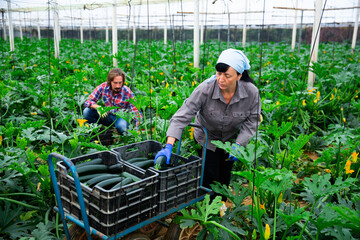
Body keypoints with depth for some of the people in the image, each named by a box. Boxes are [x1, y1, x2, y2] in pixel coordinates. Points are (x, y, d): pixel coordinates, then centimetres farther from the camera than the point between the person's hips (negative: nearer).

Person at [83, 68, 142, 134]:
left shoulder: (127, 93, -23)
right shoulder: (103, 87, -16)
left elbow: (136, 112, -26)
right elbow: (88, 101, -10)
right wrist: (98, 107, -32)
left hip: (122, 117, -3)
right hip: (107, 115, 3)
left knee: (121, 126, -38)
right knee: (87, 112, -18)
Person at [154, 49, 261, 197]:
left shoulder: (251, 92, -26)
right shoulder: (206, 89, -34)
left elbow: (252, 121, -12)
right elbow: (182, 116, -36)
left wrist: (238, 145, -24)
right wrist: (169, 146, -46)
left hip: (231, 139, 3)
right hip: (207, 138, -2)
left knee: (224, 179, 16)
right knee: (210, 179, -2)